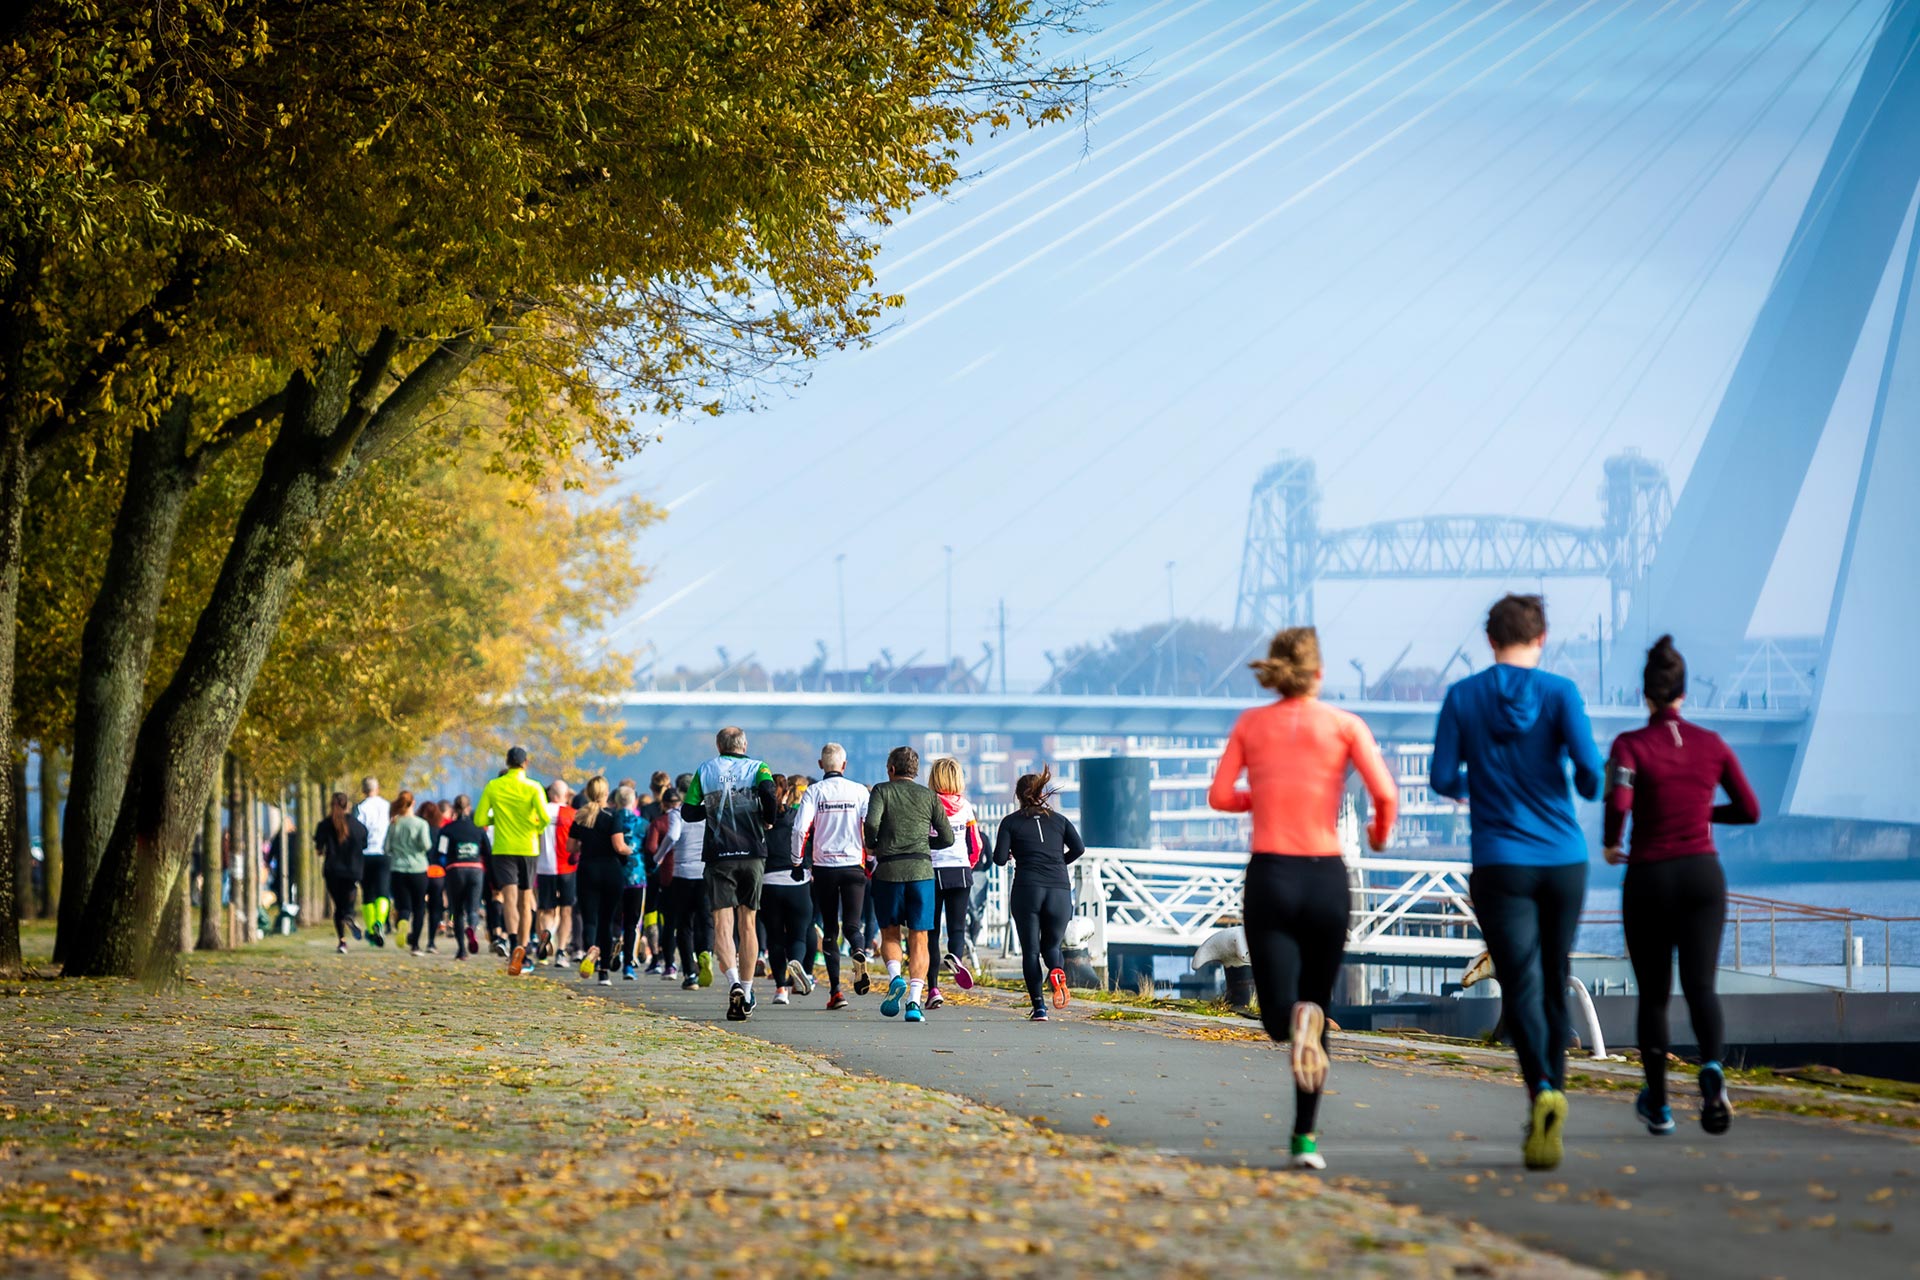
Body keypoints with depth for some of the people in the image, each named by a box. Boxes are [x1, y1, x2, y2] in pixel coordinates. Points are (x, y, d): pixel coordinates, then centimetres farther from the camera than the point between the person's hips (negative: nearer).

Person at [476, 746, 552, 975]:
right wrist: (537, 829, 7)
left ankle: (514, 945, -36)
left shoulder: (493, 787, 0)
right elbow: (544, 818, -15)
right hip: (528, 849, 1)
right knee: (525, 902, 12)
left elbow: (479, 819, -1)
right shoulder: (533, 788, -3)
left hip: (503, 849, -1)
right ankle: (522, 954, 12)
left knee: (510, 898, -12)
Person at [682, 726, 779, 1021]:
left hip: (719, 856, 0)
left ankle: (734, 983, -28)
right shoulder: (757, 767, 4)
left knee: (723, 924, -4)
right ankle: (747, 994, 11)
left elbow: (688, 811, 6)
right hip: (753, 855, 0)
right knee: (747, 924, 10)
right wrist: (768, 820, 1)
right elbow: (768, 791, -17)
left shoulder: (704, 771, 9)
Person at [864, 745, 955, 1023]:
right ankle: (914, 1001, -10)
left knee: (889, 934, 15)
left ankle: (895, 977, -11)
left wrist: (871, 846, 6)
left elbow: (871, 822, -13)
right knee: (918, 939, 2)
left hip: (888, 869, -1)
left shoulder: (882, 791, 4)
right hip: (921, 870, 1)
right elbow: (947, 838, 8)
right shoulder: (929, 796, 11)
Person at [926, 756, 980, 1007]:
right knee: (957, 927, 7)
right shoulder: (965, 807, 4)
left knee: (931, 932, 5)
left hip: (933, 871, -2)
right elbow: (976, 846, 9)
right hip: (961, 873, 2)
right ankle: (956, 956, -27)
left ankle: (933, 989, 0)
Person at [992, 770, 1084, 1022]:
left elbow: (999, 859, -2)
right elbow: (1079, 848, 1)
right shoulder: (1059, 819, 13)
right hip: (1059, 890, 2)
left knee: (1030, 950, 5)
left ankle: (1039, 1006, -8)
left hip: (1027, 890, -2)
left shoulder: (1011, 822, 5)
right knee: (1051, 945, 16)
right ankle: (1057, 972, -20)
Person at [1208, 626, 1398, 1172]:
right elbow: (1385, 792, -9)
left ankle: (1298, 1020, -39)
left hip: (1269, 876, 0)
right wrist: (1381, 834, 13)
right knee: (1318, 1003, 16)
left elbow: (1220, 795, 2)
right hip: (1326, 877, 0)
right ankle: (1305, 1137, 12)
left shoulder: (1251, 723, 7)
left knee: (1280, 1016, -1)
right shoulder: (1344, 725, 2)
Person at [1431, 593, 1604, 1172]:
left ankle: (1543, 1089, -32)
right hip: (1563, 860, 1)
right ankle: (1549, 1107, 20)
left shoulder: (1462, 697, 0)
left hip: (1500, 864, -1)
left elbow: (1442, 778, -1)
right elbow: (1588, 766, -12)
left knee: (1521, 987, -7)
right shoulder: (1559, 692, -2)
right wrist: (1589, 789, 12)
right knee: (1555, 984, 15)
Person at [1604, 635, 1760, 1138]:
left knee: (1653, 995, 16)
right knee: (1700, 988, -8)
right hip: (1703, 877, 1)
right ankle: (1712, 1070, -39)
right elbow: (1749, 810, 8)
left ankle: (1657, 1105, 24)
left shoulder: (1630, 746, -7)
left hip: (1648, 880, -1)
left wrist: (1610, 842, -3)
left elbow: (1618, 801, -24)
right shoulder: (1712, 744, 4)